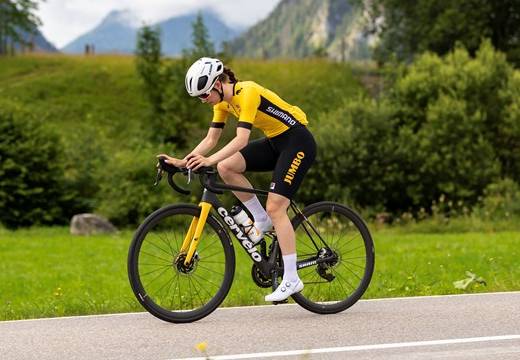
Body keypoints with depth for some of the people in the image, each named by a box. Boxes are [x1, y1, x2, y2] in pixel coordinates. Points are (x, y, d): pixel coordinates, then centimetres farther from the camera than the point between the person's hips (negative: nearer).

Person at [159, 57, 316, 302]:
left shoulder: (247, 92, -25)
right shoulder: (223, 101, 1)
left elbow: (241, 139, -34)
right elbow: (211, 139, 4)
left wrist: (209, 160, -43)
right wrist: (183, 161, -7)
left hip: (298, 142, -8)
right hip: (275, 142, 8)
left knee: (275, 206, -17)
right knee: (225, 167, -11)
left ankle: (291, 279, -14)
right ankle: (261, 220, 5)